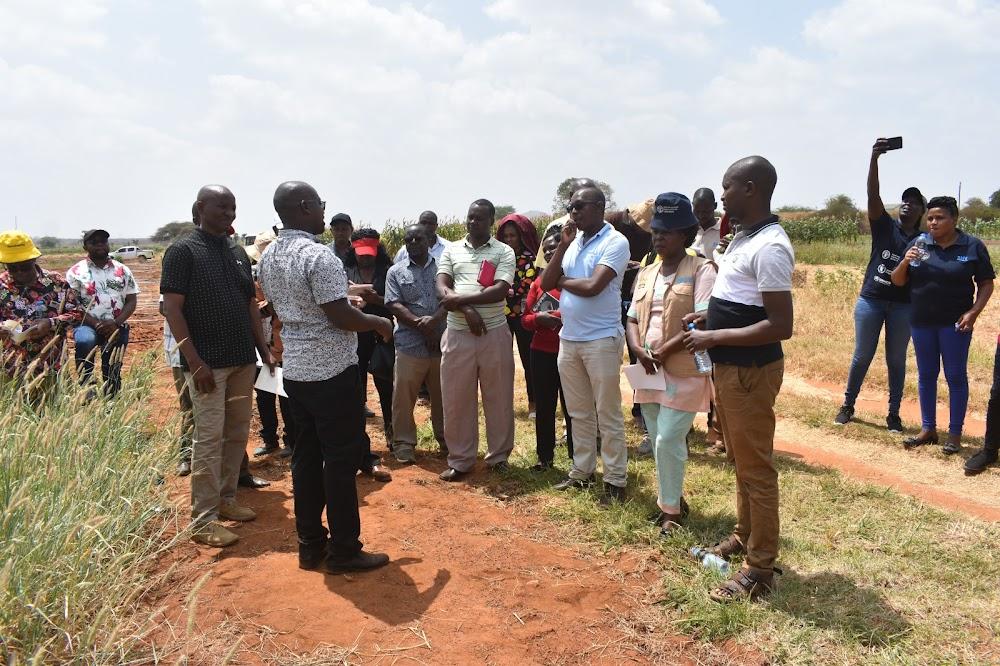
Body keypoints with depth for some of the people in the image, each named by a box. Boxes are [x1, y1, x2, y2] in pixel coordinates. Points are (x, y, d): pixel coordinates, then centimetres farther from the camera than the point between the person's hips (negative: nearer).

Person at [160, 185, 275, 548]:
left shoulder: (238, 253, 13)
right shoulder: (183, 250, -7)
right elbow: (172, 307, -12)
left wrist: (264, 349, 10)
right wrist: (195, 361, -18)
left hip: (243, 360, 7)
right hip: (208, 363, -7)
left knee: (237, 435, 12)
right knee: (209, 439, -3)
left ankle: (226, 499, 26)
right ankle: (203, 520, 6)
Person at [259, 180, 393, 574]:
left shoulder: (267, 258, 8)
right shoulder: (318, 256, -19)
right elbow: (342, 316, -21)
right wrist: (379, 322, -3)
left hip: (294, 370, 8)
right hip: (331, 371, -8)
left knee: (306, 456, 13)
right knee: (341, 459, 1)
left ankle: (310, 545, 22)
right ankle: (343, 552, 9)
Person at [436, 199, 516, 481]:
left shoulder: (504, 252, 1)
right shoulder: (451, 250, 9)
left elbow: (500, 290, -12)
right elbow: (442, 289, -1)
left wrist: (461, 300, -15)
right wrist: (468, 311, -16)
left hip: (495, 333, -2)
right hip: (458, 335, 2)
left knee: (498, 398, 8)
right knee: (456, 399, 6)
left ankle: (498, 455, 24)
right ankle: (460, 460, 19)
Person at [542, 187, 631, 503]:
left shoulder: (615, 242, -10)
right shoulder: (572, 242, 10)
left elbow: (592, 287, -21)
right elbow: (546, 283, 5)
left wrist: (562, 280, -2)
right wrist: (563, 245, -3)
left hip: (601, 340, -7)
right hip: (568, 339, 7)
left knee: (608, 415, 3)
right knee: (579, 413, 16)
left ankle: (615, 480, 12)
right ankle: (582, 470, 28)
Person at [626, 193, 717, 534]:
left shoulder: (701, 269, -7)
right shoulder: (646, 273, 14)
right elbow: (632, 319, 14)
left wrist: (666, 349, -17)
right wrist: (638, 349, -6)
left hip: (683, 371, -7)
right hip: (649, 371, 7)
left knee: (668, 440, -7)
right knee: (658, 441, 13)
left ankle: (671, 509, 10)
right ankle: (673, 499, 30)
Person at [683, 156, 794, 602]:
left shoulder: (768, 246, -21)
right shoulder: (743, 237, 10)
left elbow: (780, 325, -25)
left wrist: (713, 338, -23)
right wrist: (708, 317, 8)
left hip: (750, 372, -10)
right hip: (728, 367, 10)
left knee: (756, 469, 2)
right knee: (740, 460, 22)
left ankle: (760, 568, 14)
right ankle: (745, 535, 39)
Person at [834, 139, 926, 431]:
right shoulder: (884, 225, 0)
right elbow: (873, 194, -15)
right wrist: (874, 158, -26)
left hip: (903, 306, 1)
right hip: (870, 300, -1)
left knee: (896, 360, 9)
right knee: (862, 357, 7)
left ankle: (893, 413, 19)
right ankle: (848, 405, 21)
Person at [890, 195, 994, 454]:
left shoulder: (973, 246, -3)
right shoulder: (917, 244, 4)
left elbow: (986, 283, 1)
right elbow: (898, 282, 6)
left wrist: (974, 312, -12)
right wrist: (905, 262, -14)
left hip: (954, 323, -3)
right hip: (922, 321, 3)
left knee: (955, 376, 4)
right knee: (926, 375, 11)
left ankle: (955, 434, 13)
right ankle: (928, 429, 22)